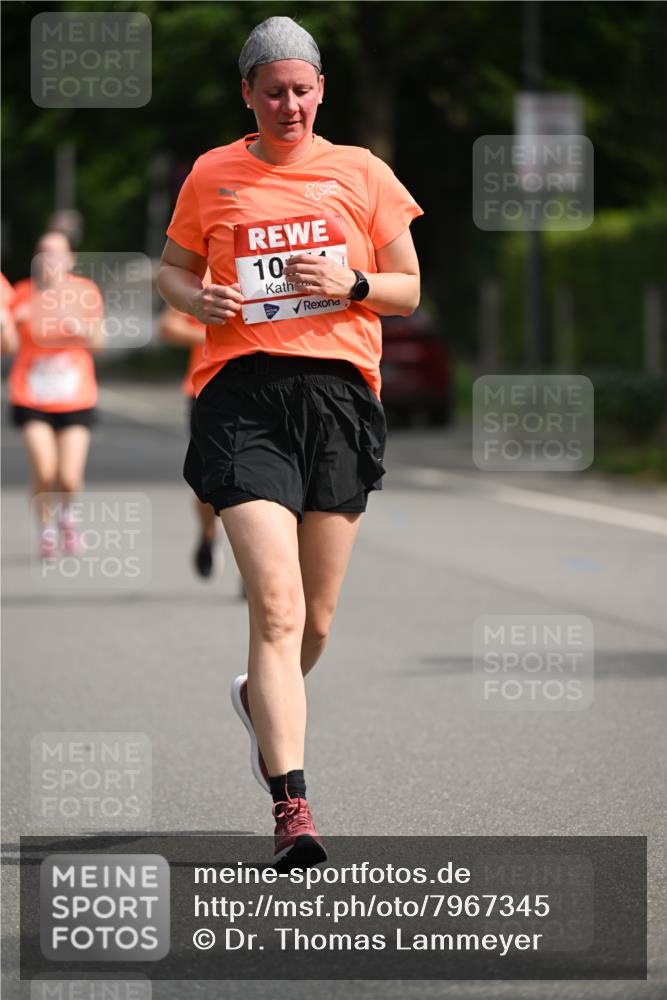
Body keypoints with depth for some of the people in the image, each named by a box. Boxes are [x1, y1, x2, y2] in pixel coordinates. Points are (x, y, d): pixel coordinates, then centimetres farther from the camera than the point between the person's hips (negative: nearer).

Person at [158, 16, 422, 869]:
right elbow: (172, 268, 20)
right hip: (243, 394, -2)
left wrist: (353, 282, -8)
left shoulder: (360, 173, 9)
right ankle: (290, 805, -19)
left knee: (316, 615, 9)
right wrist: (195, 297, -3)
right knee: (277, 604, -16)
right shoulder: (212, 175, 9)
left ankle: (261, 700, 44)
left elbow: (408, 291, 13)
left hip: (339, 391, 2)